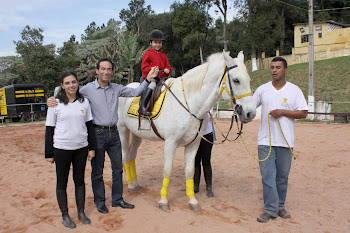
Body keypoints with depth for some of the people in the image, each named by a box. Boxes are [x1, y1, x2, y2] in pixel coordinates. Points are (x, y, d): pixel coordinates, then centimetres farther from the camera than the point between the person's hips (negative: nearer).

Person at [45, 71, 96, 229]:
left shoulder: (84, 102, 2)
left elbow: (89, 125, 8)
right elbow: (49, 129, -2)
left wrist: (92, 147, 5)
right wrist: (49, 153, -2)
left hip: (81, 148, 2)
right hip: (61, 149, -2)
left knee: (79, 180, 13)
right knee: (62, 182, 9)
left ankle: (81, 212, 28)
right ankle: (65, 215, 24)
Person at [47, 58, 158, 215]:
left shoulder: (117, 88, 6)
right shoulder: (88, 89, -7)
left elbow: (135, 92, 11)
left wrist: (148, 79, 2)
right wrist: (52, 101, -20)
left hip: (114, 133, 5)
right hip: (98, 133, -4)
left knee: (118, 168, 12)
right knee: (97, 170, 8)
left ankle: (117, 199, 28)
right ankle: (100, 201, 25)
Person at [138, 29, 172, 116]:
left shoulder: (163, 55, 21)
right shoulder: (148, 53, 4)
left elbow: (168, 66, 19)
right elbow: (144, 67, -4)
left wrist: (167, 70, -6)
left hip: (162, 78, 6)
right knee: (152, 85, -35)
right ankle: (142, 107, -35)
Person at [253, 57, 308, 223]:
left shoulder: (294, 90, 1)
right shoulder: (262, 89, 5)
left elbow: (303, 113, -2)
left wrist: (283, 112, -14)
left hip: (285, 140, 0)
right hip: (265, 140, 0)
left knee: (282, 176, 11)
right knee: (267, 176, -1)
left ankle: (280, 206, 26)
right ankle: (271, 209, 7)